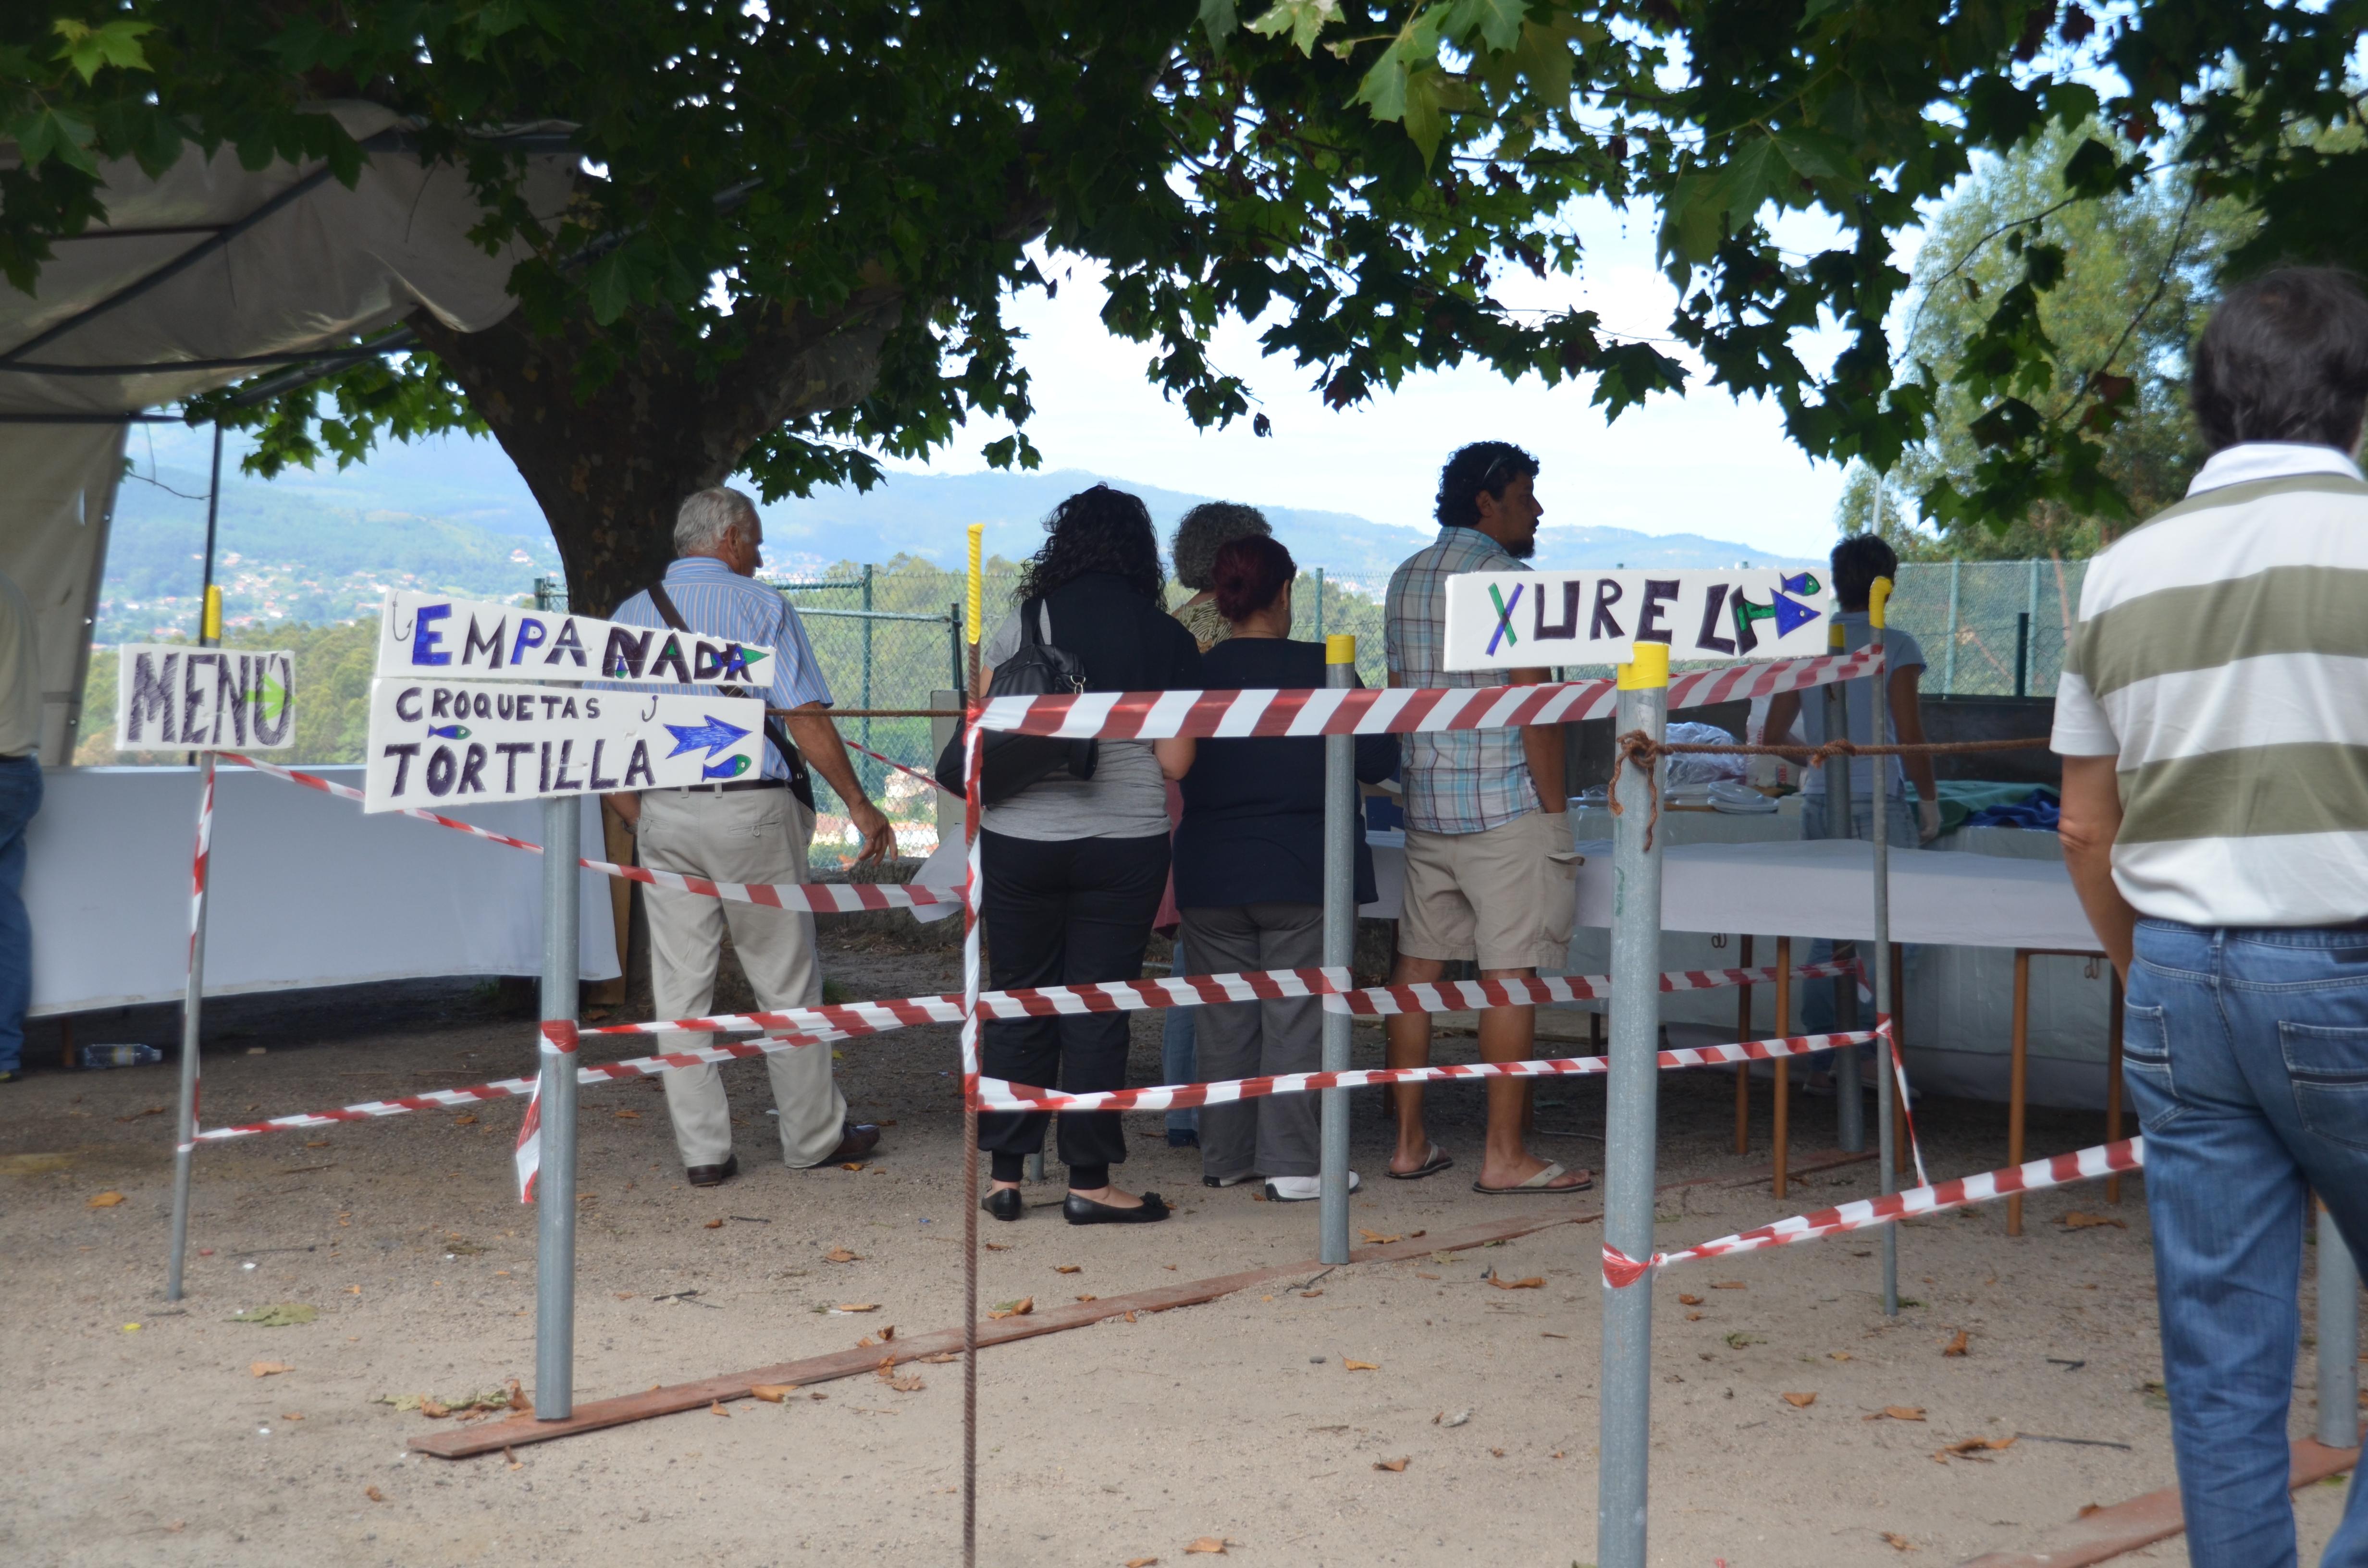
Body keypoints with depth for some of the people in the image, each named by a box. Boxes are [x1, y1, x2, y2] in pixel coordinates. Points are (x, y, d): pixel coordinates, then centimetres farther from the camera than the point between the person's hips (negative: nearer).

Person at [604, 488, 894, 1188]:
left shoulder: (629, 616, 9)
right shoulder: (761, 606, -3)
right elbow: (807, 719, -9)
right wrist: (859, 803, -2)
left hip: (663, 812, 3)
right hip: (751, 808, -3)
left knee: (681, 986, 6)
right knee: (786, 981, 8)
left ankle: (702, 1150, 8)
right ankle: (814, 1135, 18)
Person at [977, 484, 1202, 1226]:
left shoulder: (1021, 625, 0)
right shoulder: (1167, 640, -1)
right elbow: (1175, 762, -2)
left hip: (1020, 840, 1)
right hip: (1126, 843, -1)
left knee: (1018, 1005, 11)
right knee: (1099, 1011, 4)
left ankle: (1005, 1176, 14)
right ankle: (1089, 1183, 8)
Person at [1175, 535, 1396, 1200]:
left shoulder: (1194, 672, -2)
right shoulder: (1320, 669, -10)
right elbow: (1376, 759, -7)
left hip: (1211, 874, 3)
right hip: (1301, 871, -3)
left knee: (1225, 1018, 12)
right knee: (1295, 1018, 1)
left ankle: (1225, 1155, 19)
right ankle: (1290, 1163, 0)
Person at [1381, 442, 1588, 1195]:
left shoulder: (1404, 578, 14)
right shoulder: (1509, 579, -10)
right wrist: (1556, 813, -8)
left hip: (1425, 805, 8)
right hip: (1504, 806, -8)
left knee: (1418, 965, 9)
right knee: (1508, 974, -5)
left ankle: (1410, 1141, 13)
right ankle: (1504, 1155, -3)